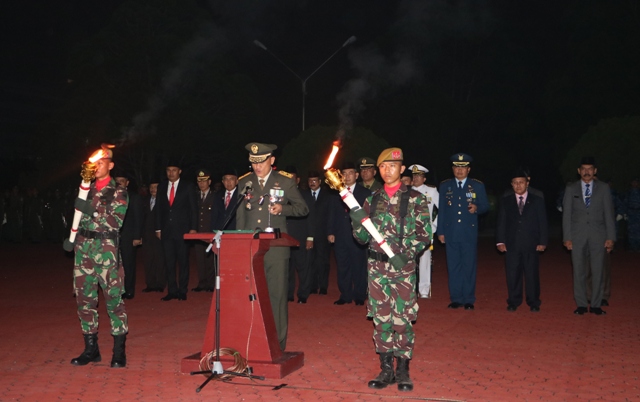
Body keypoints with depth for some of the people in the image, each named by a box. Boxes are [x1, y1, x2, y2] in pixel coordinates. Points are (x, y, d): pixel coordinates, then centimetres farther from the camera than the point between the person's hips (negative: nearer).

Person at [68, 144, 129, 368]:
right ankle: (91, 349, 18)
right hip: (83, 247, 5)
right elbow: (79, 216, 21)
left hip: (106, 249, -5)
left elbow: (115, 221, -10)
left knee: (113, 299, -5)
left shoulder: (118, 192, 1)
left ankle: (119, 352, 1)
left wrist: (92, 211, -19)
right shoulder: (87, 190, 15)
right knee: (84, 298, 7)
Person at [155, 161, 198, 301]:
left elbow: (194, 208, 0)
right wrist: (158, 228, 6)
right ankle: (172, 291, 9)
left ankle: (182, 291, 8)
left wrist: (193, 228, -7)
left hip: (182, 230, -3)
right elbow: (159, 209, 13)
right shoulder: (162, 187, 13)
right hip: (166, 230, 3)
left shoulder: (188, 186, 3)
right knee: (169, 262, 3)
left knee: (183, 261, 1)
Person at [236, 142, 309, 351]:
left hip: (275, 248, -2)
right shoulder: (244, 182, 11)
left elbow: (303, 208, 8)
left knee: (277, 295, -1)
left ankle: (278, 345, 8)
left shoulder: (285, 181, 3)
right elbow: (240, 216, 15)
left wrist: (283, 209, -10)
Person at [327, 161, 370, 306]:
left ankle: (359, 297, 11)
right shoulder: (336, 193, 12)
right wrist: (331, 232, 3)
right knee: (342, 267, 5)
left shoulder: (365, 193, 4)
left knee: (359, 266, 2)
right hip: (340, 237, 3)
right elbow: (332, 214, 11)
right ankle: (345, 296, 14)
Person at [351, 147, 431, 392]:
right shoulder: (372, 200, 11)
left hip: (403, 267, -3)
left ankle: (403, 371, 12)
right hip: (376, 266, 3)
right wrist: (358, 222, -10)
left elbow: (424, 235, -3)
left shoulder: (415, 199, 1)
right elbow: (363, 238, 11)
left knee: (402, 320, -1)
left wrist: (406, 254, -17)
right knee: (381, 319, 6)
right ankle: (386, 370, 16)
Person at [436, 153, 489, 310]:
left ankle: (469, 300, 10)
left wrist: (477, 208, -17)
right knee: (453, 267, 5)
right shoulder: (444, 186, 8)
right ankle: (456, 299, 13)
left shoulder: (478, 186, 5)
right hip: (451, 233, 1)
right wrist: (440, 231, 5)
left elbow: (485, 206, 6)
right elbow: (441, 210, 8)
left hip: (469, 233, -1)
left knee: (469, 267, 1)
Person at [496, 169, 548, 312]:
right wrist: (500, 241, -4)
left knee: (532, 274, 2)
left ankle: (533, 303, 12)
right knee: (512, 275, 2)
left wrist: (542, 242, -5)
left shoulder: (537, 201, 7)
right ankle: (513, 302, 12)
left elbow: (543, 223, 4)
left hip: (531, 245, -1)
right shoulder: (506, 202, 10)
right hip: (511, 245, 1)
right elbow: (501, 223, 7)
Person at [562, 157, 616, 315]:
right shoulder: (571, 189, 6)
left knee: (597, 271, 1)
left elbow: (609, 213, 3)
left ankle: (596, 305, 10)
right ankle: (581, 304, 11)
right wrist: (567, 237, -2)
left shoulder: (603, 188, 5)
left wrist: (611, 237, -3)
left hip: (598, 235, 0)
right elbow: (566, 214, 4)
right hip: (577, 235, 0)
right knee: (579, 271, 3)